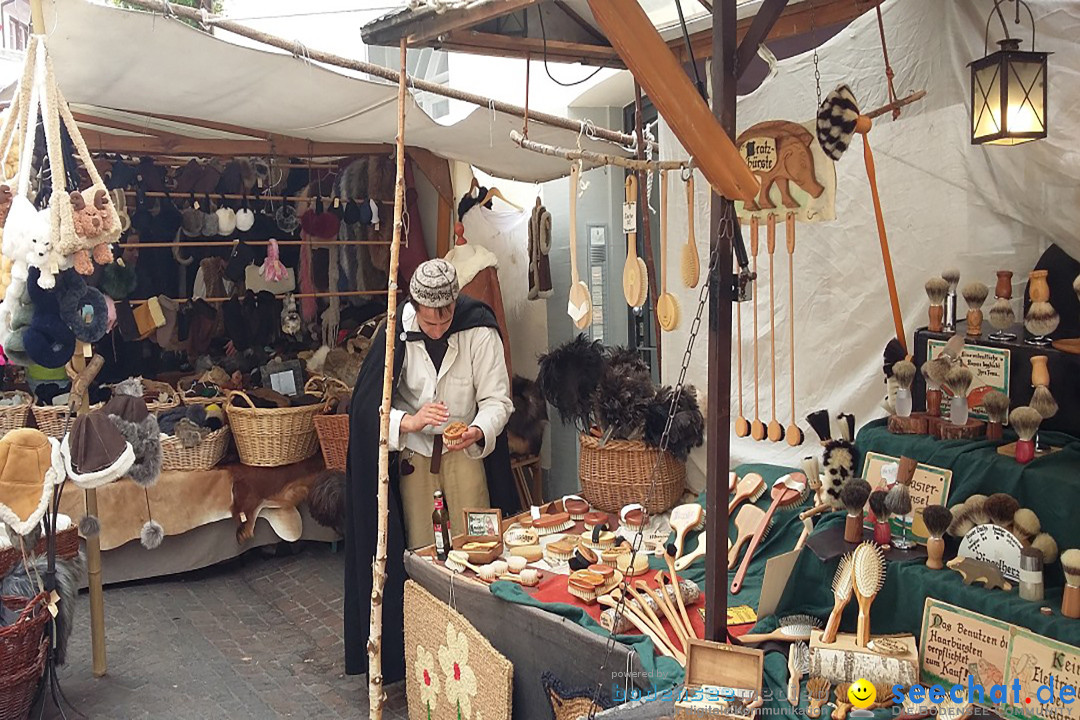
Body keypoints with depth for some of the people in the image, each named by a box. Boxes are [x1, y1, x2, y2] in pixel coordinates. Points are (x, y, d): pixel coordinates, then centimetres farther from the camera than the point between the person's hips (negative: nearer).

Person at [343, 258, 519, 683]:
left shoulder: (479, 331, -16)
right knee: (420, 553, 5)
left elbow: (497, 399, -12)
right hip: (412, 452, 0)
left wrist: (478, 431, -32)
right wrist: (410, 421, -33)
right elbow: (368, 406, -15)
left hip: (466, 450, 0)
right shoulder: (397, 336, -15)